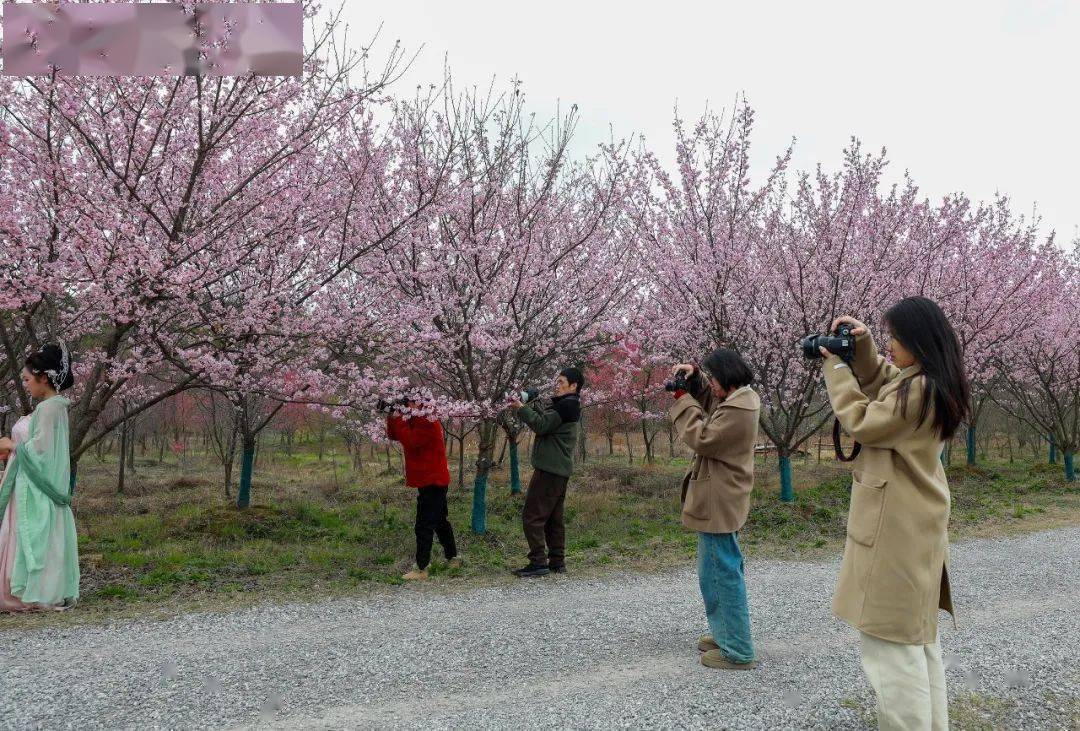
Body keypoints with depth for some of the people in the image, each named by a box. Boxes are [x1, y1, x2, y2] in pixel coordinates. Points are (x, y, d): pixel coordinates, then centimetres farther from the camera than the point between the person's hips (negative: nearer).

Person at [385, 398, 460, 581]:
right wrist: (391, 416, -4)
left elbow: (410, 441, -30)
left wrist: (398, 419, -21)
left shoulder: (428, 424, -19)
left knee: (424, 526, -9)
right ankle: (453, 558, 30)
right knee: (440, 521, 19)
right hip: (435, 481, 11)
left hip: (432, 483, -11)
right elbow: (393, 435, 10)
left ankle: (421, 569, -6)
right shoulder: (416, 422, 13)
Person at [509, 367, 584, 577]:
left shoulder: (567, 405, -12)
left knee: (532, 516, -9)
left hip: (550, 470, -11)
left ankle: (538, 563, -9)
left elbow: (541, 425, -18)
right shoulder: (565, 405, 21)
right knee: (553, 518, 13)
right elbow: (544, 424, 20)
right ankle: (557, 562, 17)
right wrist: (530, 405, 6)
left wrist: (521, 408, -9)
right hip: (559, 470, 11)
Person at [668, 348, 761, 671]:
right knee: (725, 569, 21)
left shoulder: (738, 409, -23)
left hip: (718, 504, -11)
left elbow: (701, 438, -21)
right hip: (721, 501, 11)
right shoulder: (737, 398, 9)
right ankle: (727, 634, 35)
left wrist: (682, 398, -13)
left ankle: (737, 652, 5)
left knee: (723, 574, -4)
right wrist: (693, 377, 3)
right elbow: (706, 398, 24)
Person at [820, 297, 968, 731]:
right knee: (917, 636, 20)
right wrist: (861, 349, 6)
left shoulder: (918, 390, -22)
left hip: (895, 532, -11)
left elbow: (861, 423, -14)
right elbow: (879, 386, 23)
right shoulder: (932, 384, 10)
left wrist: (835, 366, -5)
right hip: (914, 529, 11)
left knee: (888, 638, -3)